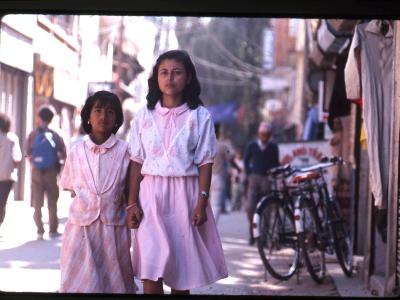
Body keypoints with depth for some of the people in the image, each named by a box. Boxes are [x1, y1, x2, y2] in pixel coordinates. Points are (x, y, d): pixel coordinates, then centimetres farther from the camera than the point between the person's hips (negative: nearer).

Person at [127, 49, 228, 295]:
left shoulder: (200, 116, 1)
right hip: (151, 194, 1)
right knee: (151, 270, -8)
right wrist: (132, 203, -1)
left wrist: (202, 203, -9)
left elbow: (205, 164, -1)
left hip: (185, 194, -1)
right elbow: (137, 163, 5)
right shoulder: (144, 115, 6)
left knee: (182, 267, 5)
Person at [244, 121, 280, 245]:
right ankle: (252, 232, 5)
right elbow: (246, 161, 14)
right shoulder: (252, 146, 7)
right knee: (250, 207, -10)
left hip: (268, 179, 0)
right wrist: (248, 175, 4)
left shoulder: (273, 147, 8)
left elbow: (276, 163, 13)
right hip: (254, 178, 0)